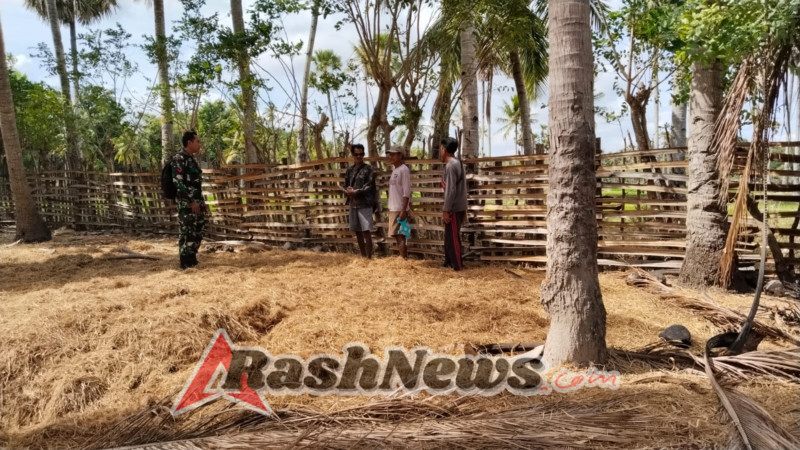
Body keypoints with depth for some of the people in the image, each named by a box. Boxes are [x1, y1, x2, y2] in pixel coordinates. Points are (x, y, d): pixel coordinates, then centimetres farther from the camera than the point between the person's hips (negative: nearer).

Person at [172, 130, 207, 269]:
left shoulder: (192, 159, 17)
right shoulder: (179, 159, -10)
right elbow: (178, 182, -18)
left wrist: (202, 202, 19)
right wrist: (191, 201, -20)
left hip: (197, 202, 9)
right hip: (186, 203, -9)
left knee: (197, 233, 11)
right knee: (187, 234, -6)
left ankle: (192, 261, 19)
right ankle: (186, 263, 0)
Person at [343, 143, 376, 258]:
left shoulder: (368, 169, -3)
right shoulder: (350, 169, 13)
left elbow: (369, 186, -11)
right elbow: (346, 185, 15)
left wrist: (356, 192, -18)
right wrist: (348, 190, -7)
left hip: (365, 204, -6)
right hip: (353, 204, 6)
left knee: (366, 231, -8)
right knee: (358, 232, 12)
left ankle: (368, 257, -3)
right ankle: (363, 256, 23)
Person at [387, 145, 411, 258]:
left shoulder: (404, 170, -11)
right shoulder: (395, 170, 16)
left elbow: (406, 192, -17)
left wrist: (403, 210, -22)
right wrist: (391, 208, 18)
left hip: (399, 209, -9)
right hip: (393, 208, 9)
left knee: (399, 236, -8)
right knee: (398, 236, 12)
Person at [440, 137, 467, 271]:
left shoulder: (450, 165, -16)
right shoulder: (457, 163, 14)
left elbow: (451, 190, -21)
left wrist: (446, 210, -19)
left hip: (454, 209, -10)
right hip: (459, 207, 10)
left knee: (452, 238, -4)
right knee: (450, 237, 16)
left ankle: (457, 266, 1)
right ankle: (449, 263, 24)